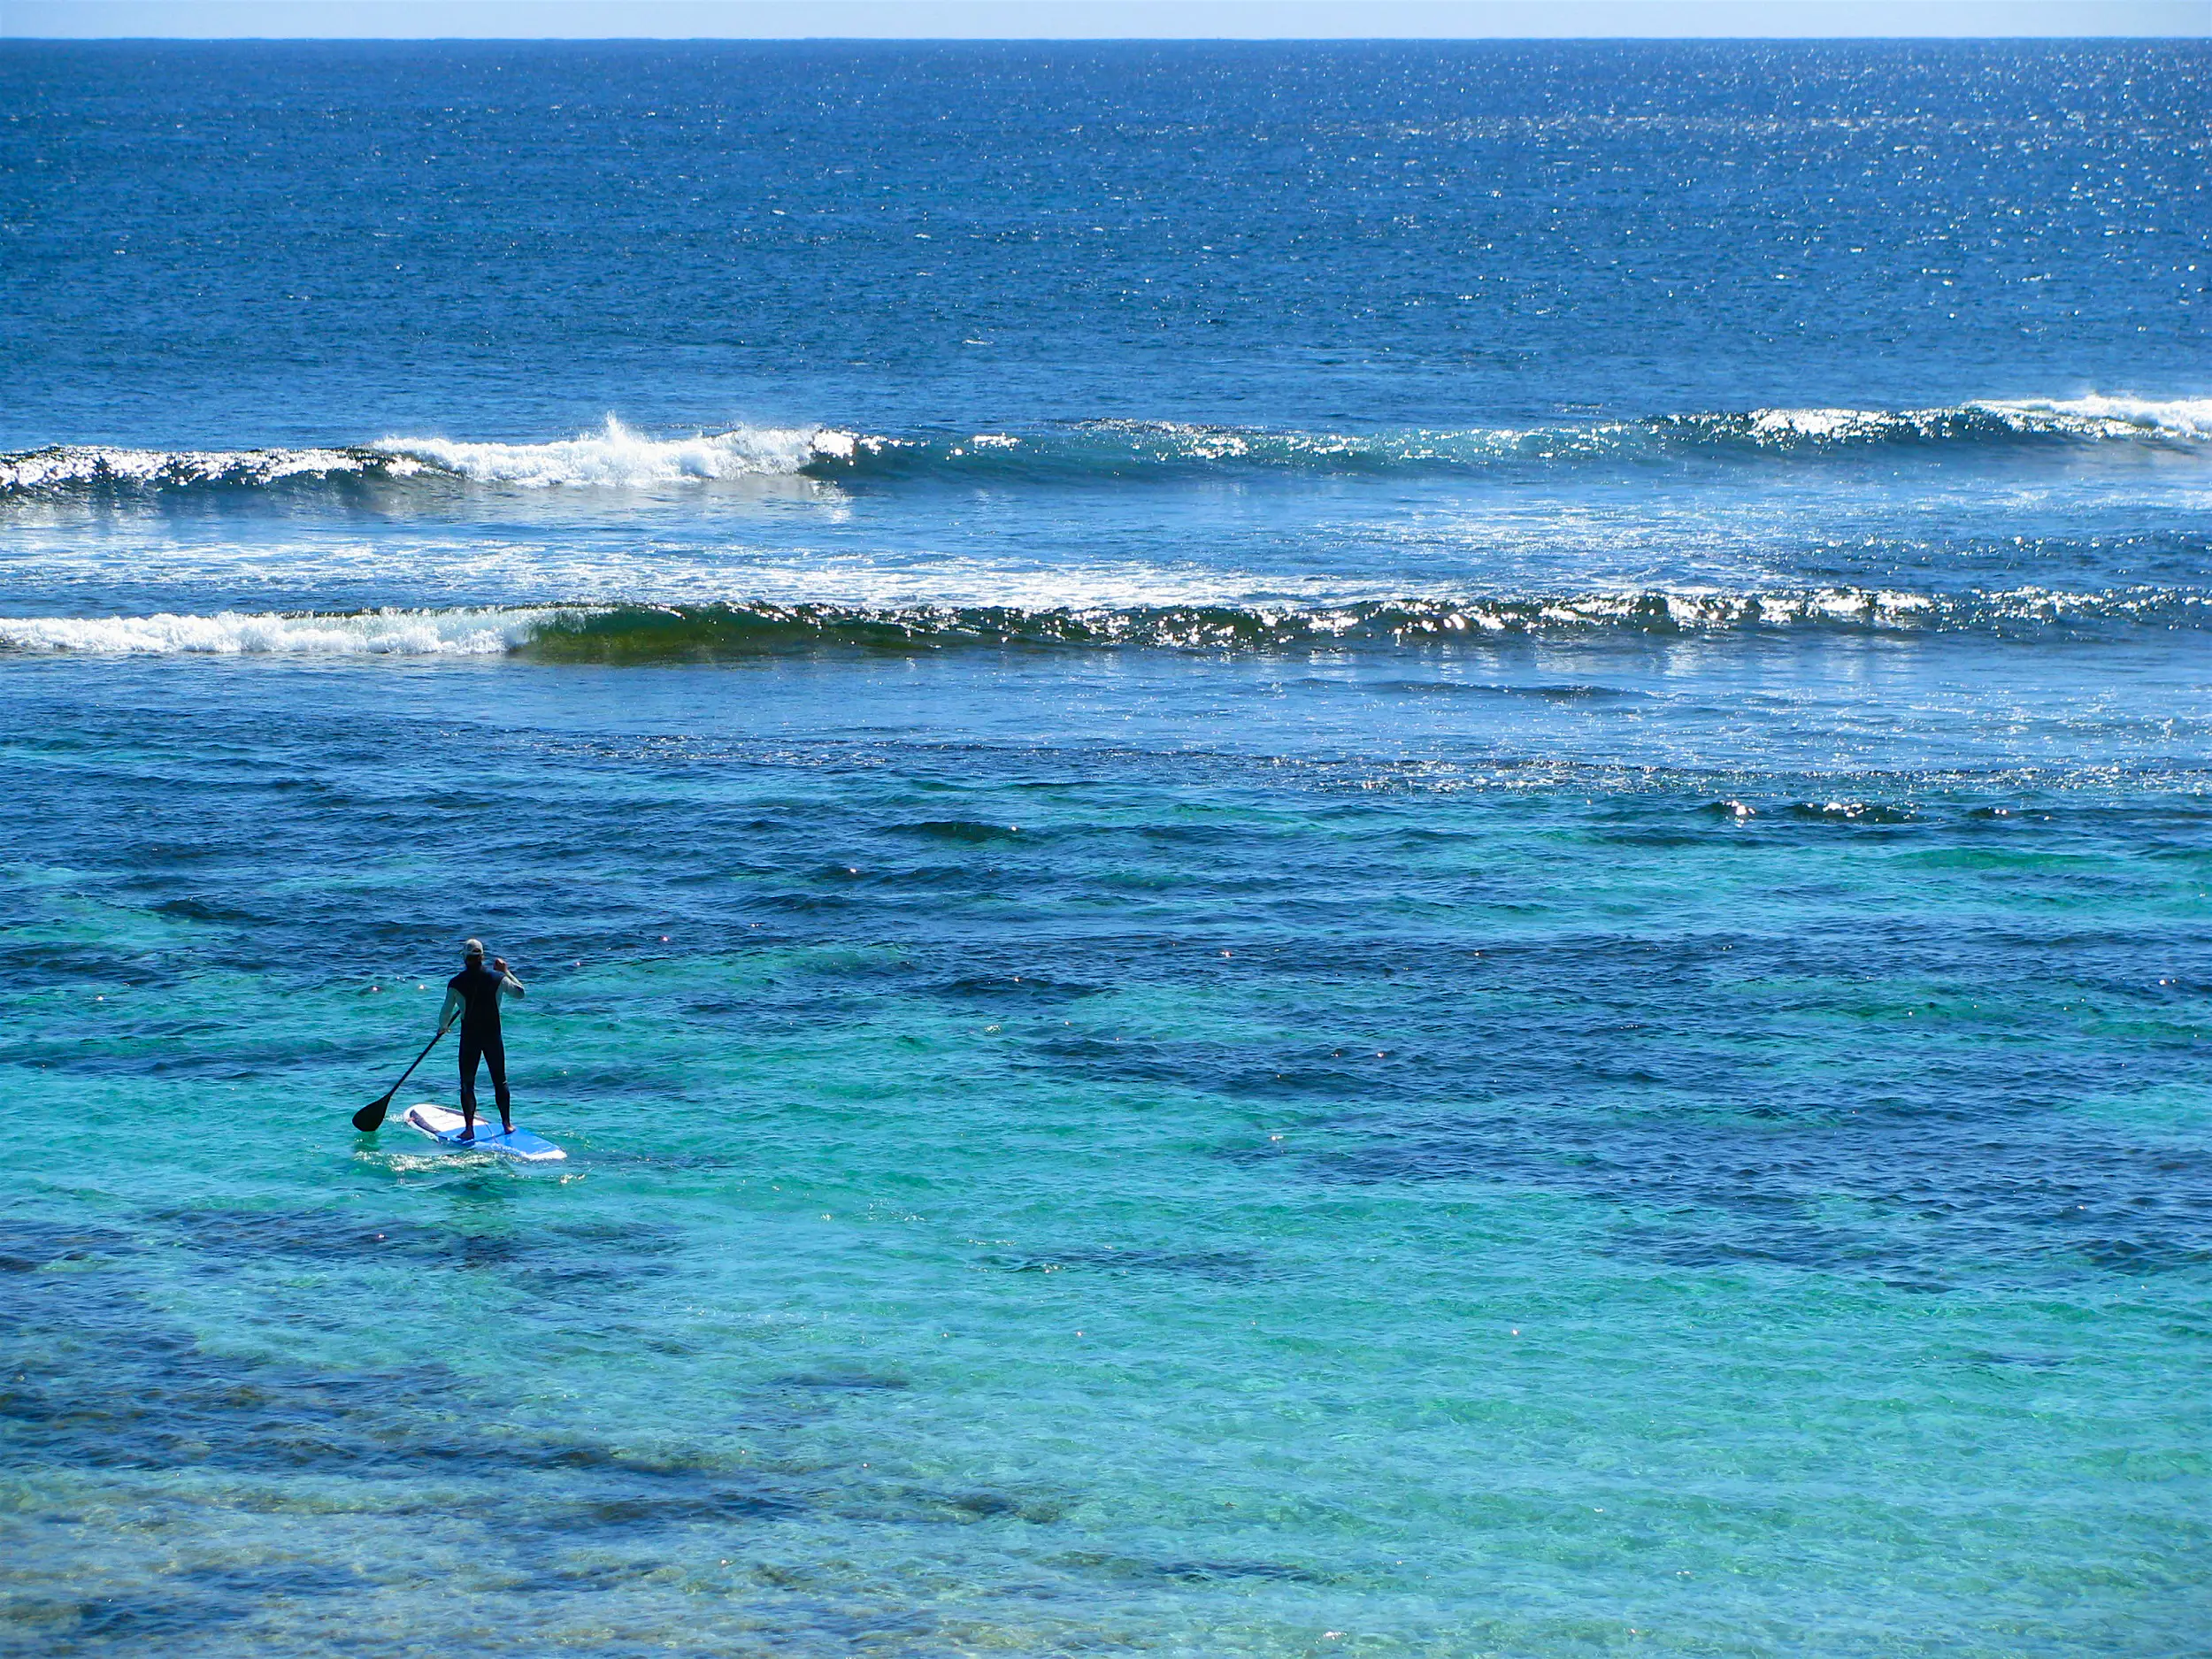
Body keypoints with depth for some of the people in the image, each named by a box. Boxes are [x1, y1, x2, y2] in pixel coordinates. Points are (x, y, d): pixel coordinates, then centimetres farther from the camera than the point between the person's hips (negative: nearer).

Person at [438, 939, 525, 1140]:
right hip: (493, 1036, 2)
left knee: (467, 1084, 5)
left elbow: (446, 1012, -5)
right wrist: (506, 972, 19)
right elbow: (520, 992, 11)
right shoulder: (498, 979, -4)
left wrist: (442, 1027, 16)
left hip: (469, 1037, -2)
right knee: (500, 1081, 14)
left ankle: (469, 1127, -1)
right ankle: (506, 1123, 19)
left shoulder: (456, 983, -10)